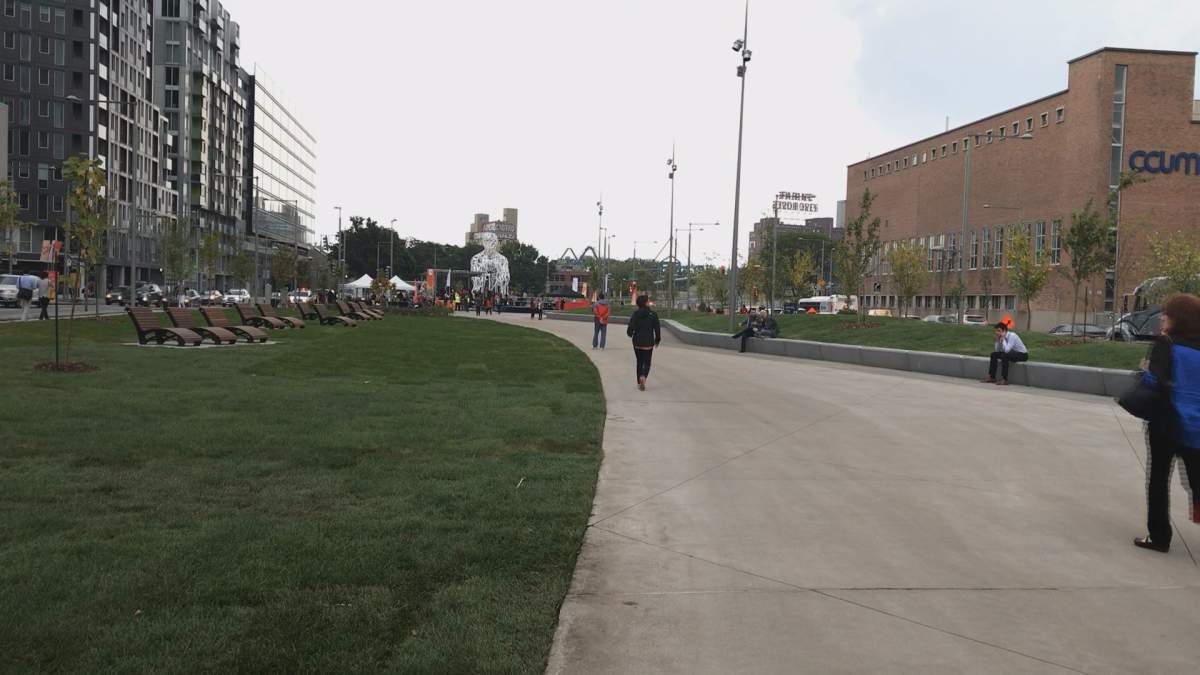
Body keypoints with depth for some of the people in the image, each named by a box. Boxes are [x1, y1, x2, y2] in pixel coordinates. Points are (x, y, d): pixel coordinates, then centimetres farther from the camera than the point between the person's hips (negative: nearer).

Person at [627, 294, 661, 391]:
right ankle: (643, 376, -23)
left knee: (639, 362, 16)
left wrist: (630, 334, 13)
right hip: (648, 343, -2)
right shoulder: (653, 314, -7)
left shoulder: (635, 314, -5)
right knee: (647, 363, 6)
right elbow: (657, 329, -4)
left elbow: (631, 327, -10)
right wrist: (657, 340, 10)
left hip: (637, 342, 2)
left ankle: (639, 383, 16)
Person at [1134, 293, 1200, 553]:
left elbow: (1156, 381, -21)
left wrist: (1145, 372, -2)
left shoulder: (1166, 343, -9)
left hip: (1167, 423, -4)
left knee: (1158, 479, 9)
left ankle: (1159, 536, 12)